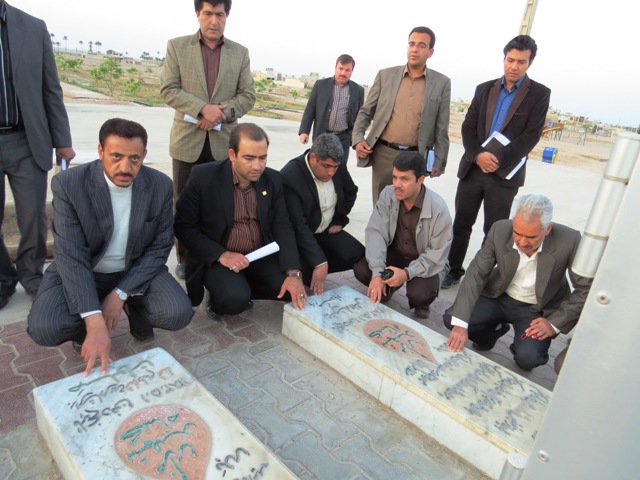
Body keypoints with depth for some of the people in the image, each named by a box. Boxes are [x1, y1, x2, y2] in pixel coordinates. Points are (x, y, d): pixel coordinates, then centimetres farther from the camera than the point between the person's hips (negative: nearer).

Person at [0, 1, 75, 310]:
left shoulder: (34, 28, 5)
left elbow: (51, 90, 6)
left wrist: (62, 141, 4)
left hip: (27, 142, 1)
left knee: (34, 217, 5)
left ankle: (31, 274, 27)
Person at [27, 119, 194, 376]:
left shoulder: (160, 185, -14)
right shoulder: (68, 184, -21)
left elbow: (160, 247, -8)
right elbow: (71, 258, -25)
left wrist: (120, 294, -19)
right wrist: (95, 324, -35)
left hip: (136, 270, 2)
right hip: (80, 272, -1)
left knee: (179, 314, -22)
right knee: (44, 329, -26)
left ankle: (133, 308, 13)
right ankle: (84, 327, 11)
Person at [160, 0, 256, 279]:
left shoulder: (240, 52, 8)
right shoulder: (177, 46, 4)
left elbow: (248, 95, 5)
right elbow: (168, 89, -3)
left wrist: (223, 112, -13)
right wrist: (203, 108, -18)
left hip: (223, 140, 1)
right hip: (187, 139, 0)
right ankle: (185, 258, 20)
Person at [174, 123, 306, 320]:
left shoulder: (273, 179, -3)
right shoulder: (203, 177, -15)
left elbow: (282, 227, -5)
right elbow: (183, 227, -10)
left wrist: (293, 273, -19)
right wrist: (221, 255, -23)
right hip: (216, 258, -4)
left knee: (295, 289, -15)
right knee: (236, 299, -30)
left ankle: (243, 288, 10)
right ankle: (218, 300, 6)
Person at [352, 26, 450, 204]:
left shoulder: (442, 83, 4)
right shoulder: (385, 75, 6)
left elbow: (441, 128, 4)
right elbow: (366, 111, 10)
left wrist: (439, 162, 1)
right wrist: (357, 139, -6)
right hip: (384, 154, 1)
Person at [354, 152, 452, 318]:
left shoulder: (438, 209, -24)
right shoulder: (388, 195, -14)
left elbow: (438, 254, -20)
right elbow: (376, 233, -20)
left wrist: (408, 273, -35)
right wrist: (377, 273, -32)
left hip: (426, 263, -3)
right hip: (394, 254, 4)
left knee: (419, 293, -33)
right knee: (361, 269, -22)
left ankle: (420, 304, 8)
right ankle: (386, 288, 14)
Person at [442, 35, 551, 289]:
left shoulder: (539, 94, 1)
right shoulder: (484, 89, 10)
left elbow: (531, 135, -7)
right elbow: (468, 126, 5)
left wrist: (499, 159, -17)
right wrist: (478, 154, -12)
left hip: (505, 174, -3)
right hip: (472, 168, 3)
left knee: (494, 231, 4)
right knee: (461, 224, 8)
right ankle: (453, 270, 22)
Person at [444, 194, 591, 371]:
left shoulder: (569, 241, -25)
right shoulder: (500, 230, -20)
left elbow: (586, 289, -13)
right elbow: (476, 274, -21)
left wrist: (555, 323, -21)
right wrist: (460, 323, -31)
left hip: (538, 309, -2)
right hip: (499, 297, 3)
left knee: (527, 358, -27)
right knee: (452, 319, -16)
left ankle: (525, 345, 12)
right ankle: (492, 331, 16)